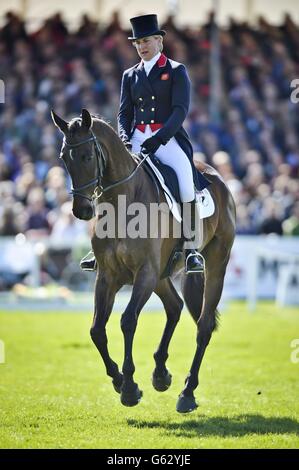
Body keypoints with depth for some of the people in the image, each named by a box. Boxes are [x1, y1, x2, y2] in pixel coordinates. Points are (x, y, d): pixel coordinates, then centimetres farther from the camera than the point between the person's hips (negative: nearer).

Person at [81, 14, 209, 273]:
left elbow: (181, 109, -6)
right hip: (137, 139, 4)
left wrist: (159, 138, -20)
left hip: (168, 138, -4)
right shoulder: (130, 75, 17)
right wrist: (124, 137, -8)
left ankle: (190, 246, -26)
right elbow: (124, 112, 14)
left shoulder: (176, 71, 4)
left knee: (186, 177, -29)